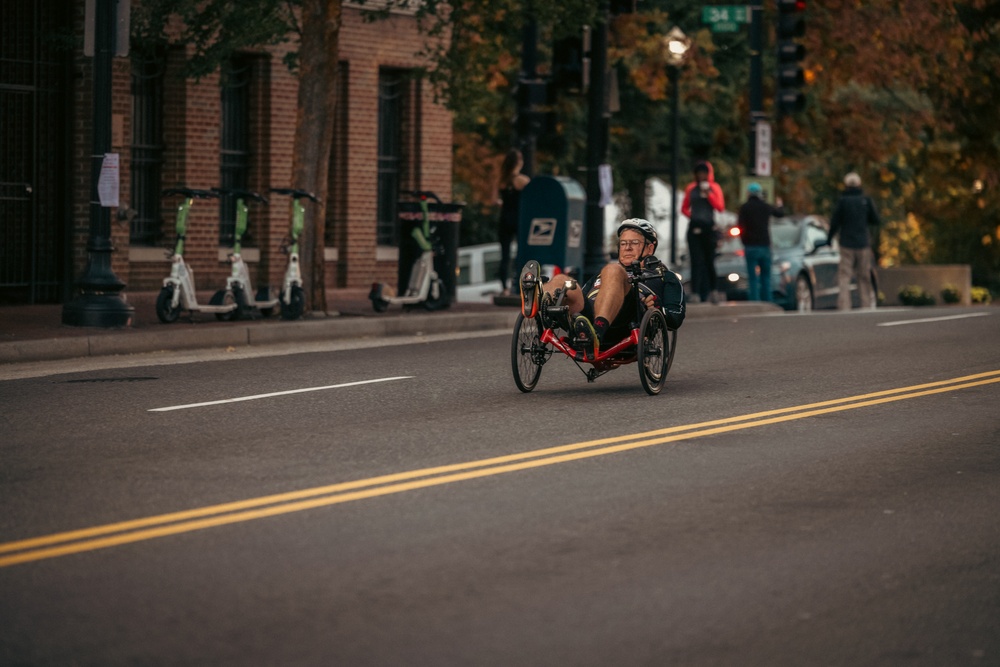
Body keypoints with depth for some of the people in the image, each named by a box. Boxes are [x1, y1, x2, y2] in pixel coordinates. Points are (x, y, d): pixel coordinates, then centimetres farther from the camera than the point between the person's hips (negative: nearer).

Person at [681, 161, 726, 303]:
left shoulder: (714, 188, 6)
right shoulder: (690, 189, 10)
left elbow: (720, 207, -4)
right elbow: (684, 208, 17)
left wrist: (708, 194, -12)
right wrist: (692, 215, -1)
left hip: (709, 228, -1)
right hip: (694, 228, 1)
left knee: (709, 261, 2)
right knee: (696, 261, -5)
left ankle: (712, 290, 16)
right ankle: (695, 293, -9)